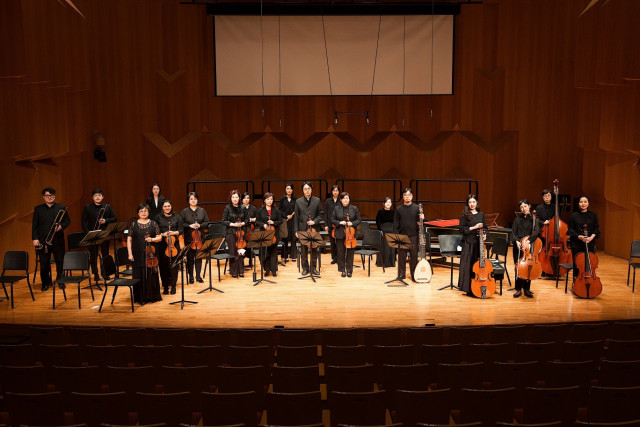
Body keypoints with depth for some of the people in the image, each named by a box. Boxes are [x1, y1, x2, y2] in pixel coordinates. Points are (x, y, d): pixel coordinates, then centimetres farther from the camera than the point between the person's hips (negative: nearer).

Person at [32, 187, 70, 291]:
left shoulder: (62, 208, 6)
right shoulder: (38, 209, 6)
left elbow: (67, 220, 7)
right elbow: (34, 225, 4)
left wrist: (61, 226, -14)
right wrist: (35, 238, -6)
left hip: (58, 240, 0)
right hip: (43, 240, 0)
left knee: (60, 262, 5)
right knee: (44, 263, 5)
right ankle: (45, 283, 18)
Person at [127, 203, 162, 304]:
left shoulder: (153, 223, 5)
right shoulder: (134, 225, 4)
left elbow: (159, 237, 6)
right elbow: (129, 240, 4)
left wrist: (152, 239, -15)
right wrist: (130, 254, -3)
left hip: (150, 254, 0)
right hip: (138, 255, 0)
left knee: (151, 274, 3)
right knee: (139, 276, 2)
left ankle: (152, 296, 15)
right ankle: (140, 298, 11)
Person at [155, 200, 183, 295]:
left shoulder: (177, 217, 5)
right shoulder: (158, 218, 6)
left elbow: (181, 231, 4)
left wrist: (174, 233, -15)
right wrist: (162, 234, -13)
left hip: (174, 244, 0)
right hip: (162, 245, 0)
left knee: (174, 265, 0)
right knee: (163, 266, 1)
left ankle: (173, 286, 11)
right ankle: (165, 286, 12)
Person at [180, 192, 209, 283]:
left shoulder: (202, 211, 6)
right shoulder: (184, 211, 2)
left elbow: (207, 222, 5)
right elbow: (181, 224, -2)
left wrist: (200, 225, -13)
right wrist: (190, 226, -16)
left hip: (199, 237, 2)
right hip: (189, 238, -2)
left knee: (199, 257, 5)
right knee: (190, 257, 2)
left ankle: (198, 276, 16)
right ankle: (190, 276, 13)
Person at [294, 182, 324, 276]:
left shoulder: (317, 200, 2)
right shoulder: (298, 201, 3)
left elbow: (320, 214, 5)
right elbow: (296, 217, 4)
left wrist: (314, 221, -13)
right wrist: (296, 230, -1)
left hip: (314, 229, 0)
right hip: (303, 229, 0)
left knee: (314, 249, 5)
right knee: (304, 250, 5)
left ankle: (313, 268, 16)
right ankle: (305, 268, 15)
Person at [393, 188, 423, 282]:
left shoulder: (417, 208, 4)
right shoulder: (399, 209, 4)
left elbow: (419, 221, 9)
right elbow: (395, 224, 4)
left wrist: (422, 219, -14)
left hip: (413, 235, 0)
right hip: (402, 235, 0)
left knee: (414, 256, 3)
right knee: (401, 256, 4)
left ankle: (414, 274, 14)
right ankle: (401, 274, 15)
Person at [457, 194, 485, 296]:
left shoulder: (481, 214, 11)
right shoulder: (465, 215, -2)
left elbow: (484, 227, 17)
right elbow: (461, 229, -8)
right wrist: (474, 227, -16)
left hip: (478, 243, 4)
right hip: (468, 243, -4)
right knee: (468, 265, -4)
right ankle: (468, 288, 3)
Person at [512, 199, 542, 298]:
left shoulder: (534, 219, 2)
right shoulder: (517, 219, 9)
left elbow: (536, 232, -11)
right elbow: (513, 233, 6)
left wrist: (528, 241, -24)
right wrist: (517, 241, -13)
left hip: (529, 246, -1)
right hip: (518, 246, 1)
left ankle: (527, 289, 11)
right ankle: (518, 289, 8)